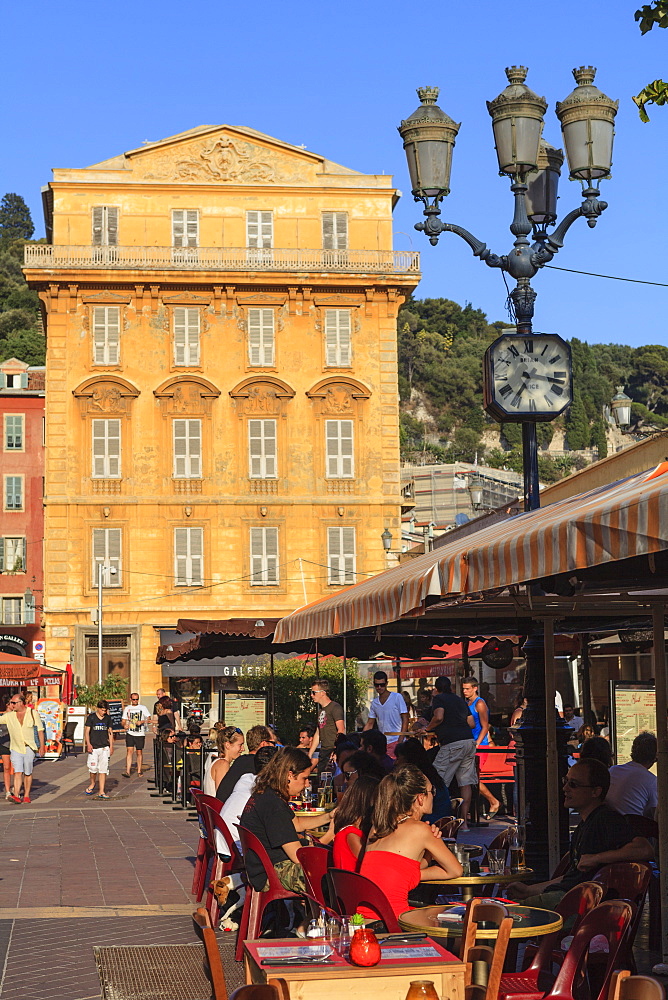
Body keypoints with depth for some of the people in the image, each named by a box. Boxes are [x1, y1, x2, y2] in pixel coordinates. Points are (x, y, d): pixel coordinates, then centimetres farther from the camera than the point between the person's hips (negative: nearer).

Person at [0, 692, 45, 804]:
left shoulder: (33, 713, 1)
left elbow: (40, 730, 3)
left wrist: (42, 746, -1)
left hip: (29, 748, -1)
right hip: (16, 748, 1)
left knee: (28, 773, 6)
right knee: (18, 772, -12)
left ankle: (26, 796, 13)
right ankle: (16, 795, -20)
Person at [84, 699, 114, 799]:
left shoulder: (108, 718, 9)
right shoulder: (91, 717, -1)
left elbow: (110, 732, 14)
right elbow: (86, 731, 0)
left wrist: (111, 746, 8)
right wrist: (88, 744, -11)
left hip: (105, 747, 2)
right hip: (93, 747, -2)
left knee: (103, 769, -2)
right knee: (93, 768, -3)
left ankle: (101, 792, 0)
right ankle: (92, 784, 27)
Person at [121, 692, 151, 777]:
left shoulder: (143, 708, 5)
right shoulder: (127, 708, 13)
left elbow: (149, 718, -1)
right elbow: (124, 720, 15)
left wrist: (141, 722, -19)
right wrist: (124, 725, -7)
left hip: (140, 734, -1)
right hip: (129, 733, 1)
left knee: (139, 752, 5)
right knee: (129, 751, -11)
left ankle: (139, 770, 18)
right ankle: (127, 771, -16)